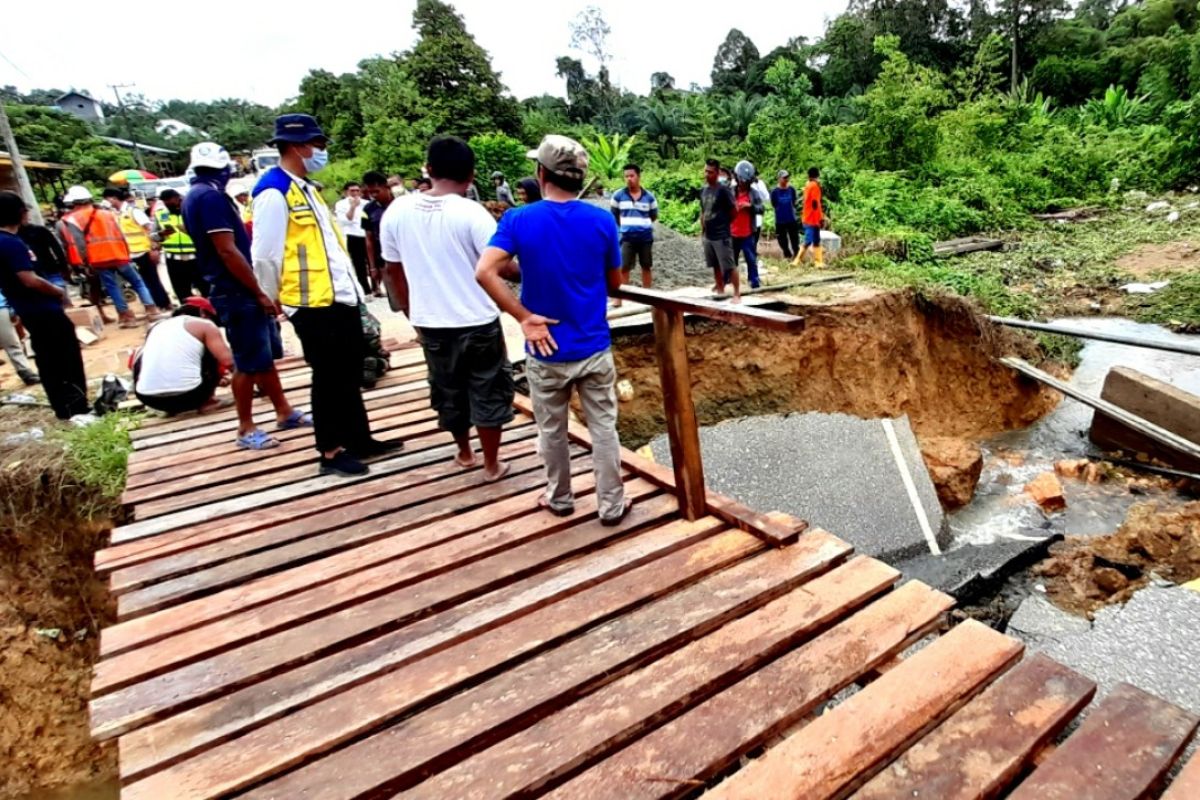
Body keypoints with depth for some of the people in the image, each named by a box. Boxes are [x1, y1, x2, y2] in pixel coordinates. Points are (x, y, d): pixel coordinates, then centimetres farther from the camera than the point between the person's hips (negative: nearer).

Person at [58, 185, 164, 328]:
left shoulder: (72, 219, 4)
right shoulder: (107, 213, 17)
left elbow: (76, 241, -5)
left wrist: (83, 261, 0)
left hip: (99, 259, -3)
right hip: (118, 255, 3)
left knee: (112, 287, 4)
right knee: (138, 283, 9)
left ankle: (126, 316, 0)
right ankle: (152, 311, -3)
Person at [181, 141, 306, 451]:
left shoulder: (197, 196, 15)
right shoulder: (210, 196, -16)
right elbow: (228, 251, -21)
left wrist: (257, 291, 20)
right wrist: (260, 293, -17)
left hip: (238, 290, 10)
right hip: (238, 292, -10)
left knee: (265, 355, 16)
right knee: (249, 362, -1)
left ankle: (285, 412, 26)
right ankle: (246, 430, 10)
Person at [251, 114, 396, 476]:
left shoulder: (306, 188, 16)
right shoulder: (274, 193, -14)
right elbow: (265, 256, -15)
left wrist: (349, 284, 17)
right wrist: (273, 300, -3)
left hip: (341, 297, 9)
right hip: (313, 304, -9)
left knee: (351, 373, 15)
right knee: (329, 378, 1)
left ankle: (359, 440, 28)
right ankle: (331, 453, 16)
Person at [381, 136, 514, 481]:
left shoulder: (396, 211, -1)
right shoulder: (472, 213, -15)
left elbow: (394, 271, 7)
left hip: (430, 323, 4)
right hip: (478, 322, -4)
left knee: (448, 391, 21)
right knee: (488, 393, 12)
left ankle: (464, 452, 39)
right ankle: (492, 464, 23)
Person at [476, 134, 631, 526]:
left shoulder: (518, 219, -8)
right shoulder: (602, 220, -4)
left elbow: (485, 272, -21)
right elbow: (614, 283, 5)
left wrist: (524, 316, -15)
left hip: (547, 349, 0)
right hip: (594, 346, 1)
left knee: (552, 430, 17)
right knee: (603, 427, 12)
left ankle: (559, 498, 34)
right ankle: (612, 504, 22)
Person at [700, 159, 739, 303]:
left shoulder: (723, 190, -12)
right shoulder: (703, 190, 9)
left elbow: (733, 212, -8)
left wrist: (723, 225, 1)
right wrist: (703, 229, 14)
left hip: (722, 236, -7)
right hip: (708, 235, 7)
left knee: (729, 266, -5)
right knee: (716, 265, 16)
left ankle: (737, 294, 1)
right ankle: (720, 289, 29)